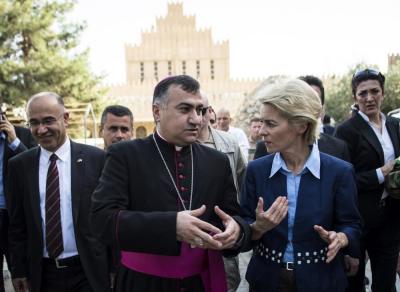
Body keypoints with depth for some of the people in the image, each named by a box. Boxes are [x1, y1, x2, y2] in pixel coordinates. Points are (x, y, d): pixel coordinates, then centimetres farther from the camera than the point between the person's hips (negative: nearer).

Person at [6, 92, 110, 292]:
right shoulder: (18, 165, 1)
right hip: (42, 273, 2)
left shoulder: (95, 159, -7)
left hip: (89, 271, -2)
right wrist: (19, 270, 4)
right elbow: (16, 223, 5)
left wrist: (114, 267, -2)